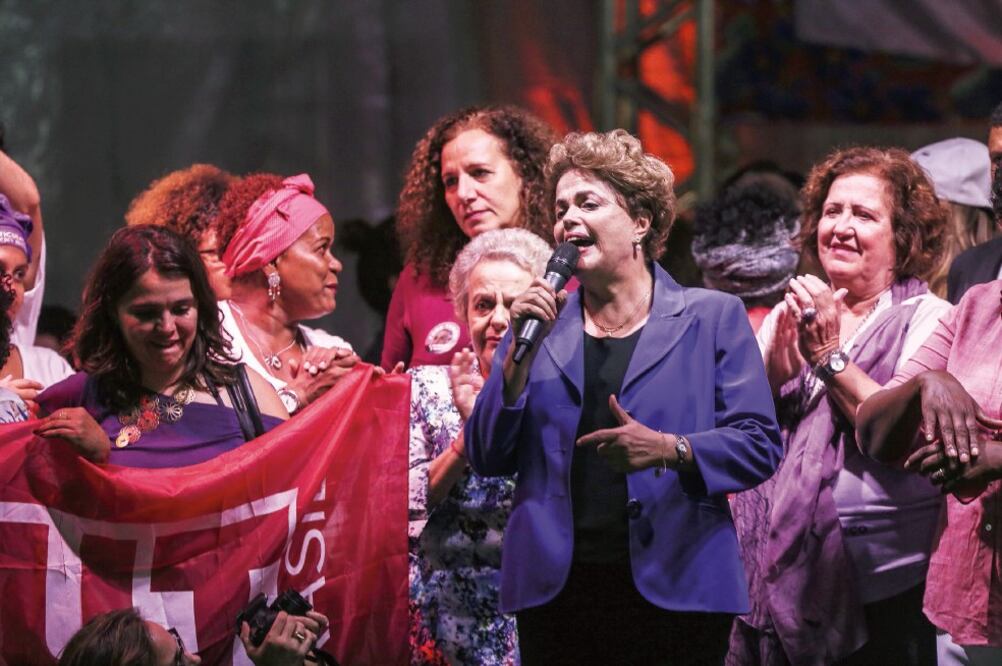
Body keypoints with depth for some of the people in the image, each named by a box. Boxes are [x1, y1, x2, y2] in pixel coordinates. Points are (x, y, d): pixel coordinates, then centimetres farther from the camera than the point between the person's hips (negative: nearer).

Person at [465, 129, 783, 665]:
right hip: (557, 588, 2)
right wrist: (522, 352, -4)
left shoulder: (712, 318, 6)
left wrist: (671, 449, -17)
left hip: (673, 590, -2)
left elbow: (760, 444, -1)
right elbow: (487, 458, 7)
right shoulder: (542, 324, 13)